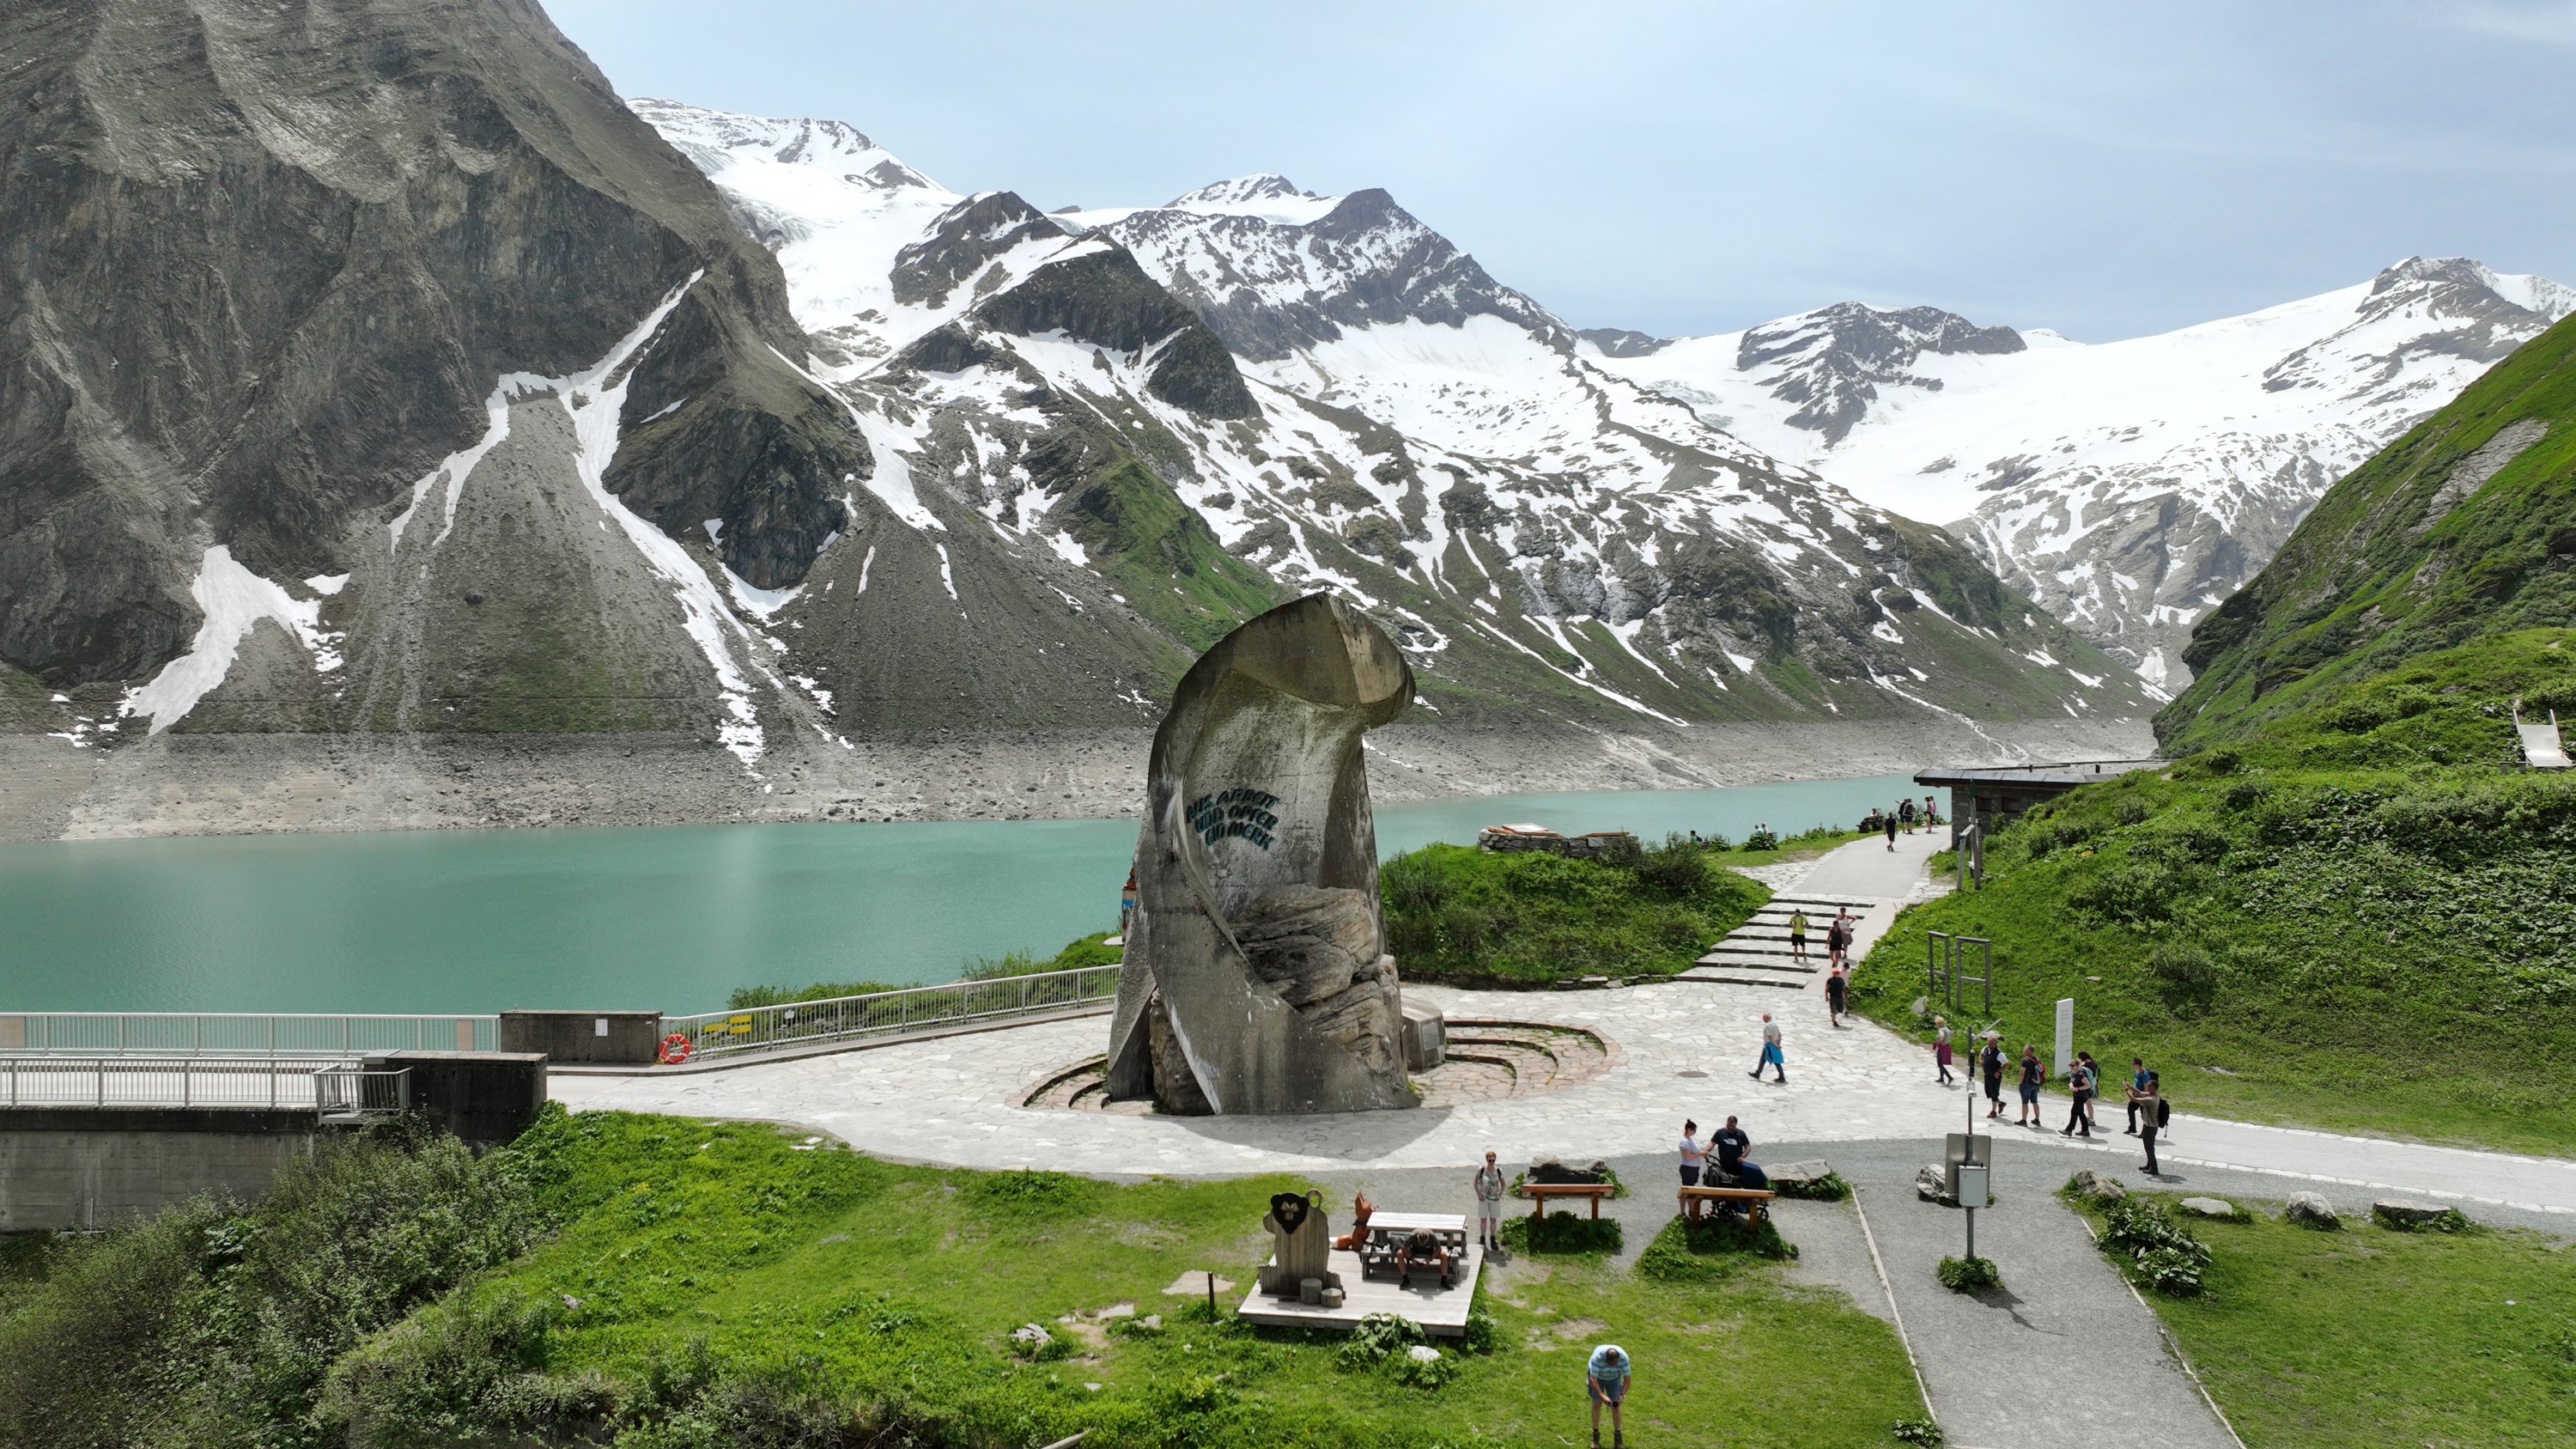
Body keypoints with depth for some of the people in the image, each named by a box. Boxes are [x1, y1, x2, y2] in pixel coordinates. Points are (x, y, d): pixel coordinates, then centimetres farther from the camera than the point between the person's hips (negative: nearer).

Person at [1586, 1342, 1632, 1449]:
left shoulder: (1623, 1357, -35)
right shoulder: (1597, 1357, -41)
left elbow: (1628, 1378, -23)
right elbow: (1593, 1379, -38)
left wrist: (1622, 1394, -35)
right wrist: (1602, 1396, -47)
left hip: (1614, 1378, 2)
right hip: (1597, 1377, -2)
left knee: (1615, 1406, -2)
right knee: (1597, 1404, -4)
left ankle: (1618, 1437, 10)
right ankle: (1595, 1435, 10)